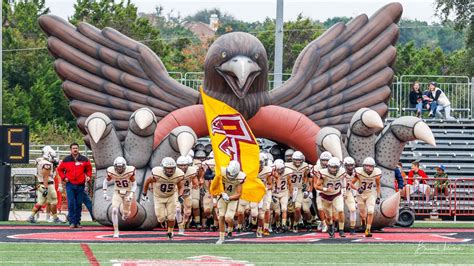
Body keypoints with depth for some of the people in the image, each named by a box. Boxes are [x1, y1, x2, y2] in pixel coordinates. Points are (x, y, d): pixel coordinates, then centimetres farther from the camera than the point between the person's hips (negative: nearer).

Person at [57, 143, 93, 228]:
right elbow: (60, 169, 14)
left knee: (79, 204, 6)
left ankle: (77, 222, 13)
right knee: (71, 204, -8)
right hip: (70, 185, -1)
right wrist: (64, 177, 1)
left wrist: (88, 176, -1)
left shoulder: (84, 160, 4)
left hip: (80, 185, 1)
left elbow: (89, 169, 16)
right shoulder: (66, 160, 3)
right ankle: (72, 222, -5)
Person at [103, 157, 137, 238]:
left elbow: (134, 184, -12)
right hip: (117, 193, 0)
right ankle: (116, 231, -7)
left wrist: (131, 195, -25)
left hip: (127, 193, 0)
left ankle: (125, 213, 52)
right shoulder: (111, 171, -18)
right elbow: (106, 181, 1)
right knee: (114, 210, -18)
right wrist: (105, 193, -6)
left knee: (126, 213, 10)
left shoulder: (130, 171, -23)